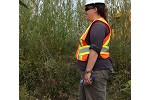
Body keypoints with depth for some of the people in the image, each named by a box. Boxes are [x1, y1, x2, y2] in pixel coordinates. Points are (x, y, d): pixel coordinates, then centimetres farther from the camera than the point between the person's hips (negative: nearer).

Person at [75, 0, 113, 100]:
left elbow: (95, 49, -22)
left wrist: (88, 71, -25)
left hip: (96, 70, -11)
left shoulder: (98, 25, -12)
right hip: (92, 70, 11)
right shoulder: (97, 25, 21)